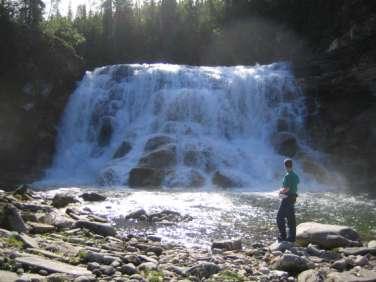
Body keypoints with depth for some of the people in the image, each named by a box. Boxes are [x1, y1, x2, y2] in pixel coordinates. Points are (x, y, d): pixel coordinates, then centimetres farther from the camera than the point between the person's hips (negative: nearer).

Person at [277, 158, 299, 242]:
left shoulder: (287, 176, -19)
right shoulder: (296, 175, 10)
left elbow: (286, 189, -23)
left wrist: (280, 191, -3)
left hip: (287, 199, -9)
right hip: (293, 198, 9)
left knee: (280, 217, -2)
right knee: (291, 219, 13)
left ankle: (283, 236, -2)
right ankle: (291, 237, 17)